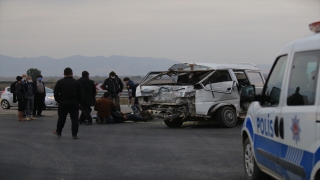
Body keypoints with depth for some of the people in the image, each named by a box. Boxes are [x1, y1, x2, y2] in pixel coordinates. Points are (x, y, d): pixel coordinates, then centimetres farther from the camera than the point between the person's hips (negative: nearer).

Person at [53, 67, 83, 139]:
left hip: (63, 103, 1)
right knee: (74, 118, 0)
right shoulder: (77, 82, 2)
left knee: (61, 118, 14)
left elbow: (56, 93, -1)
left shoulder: (59, 82, 1)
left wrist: (58, 101, 9)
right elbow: (81, 94, 1)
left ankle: (58, 132, 29)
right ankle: (74, 134, -7)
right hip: (74, 103, -1)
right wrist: (78, 102, 9)